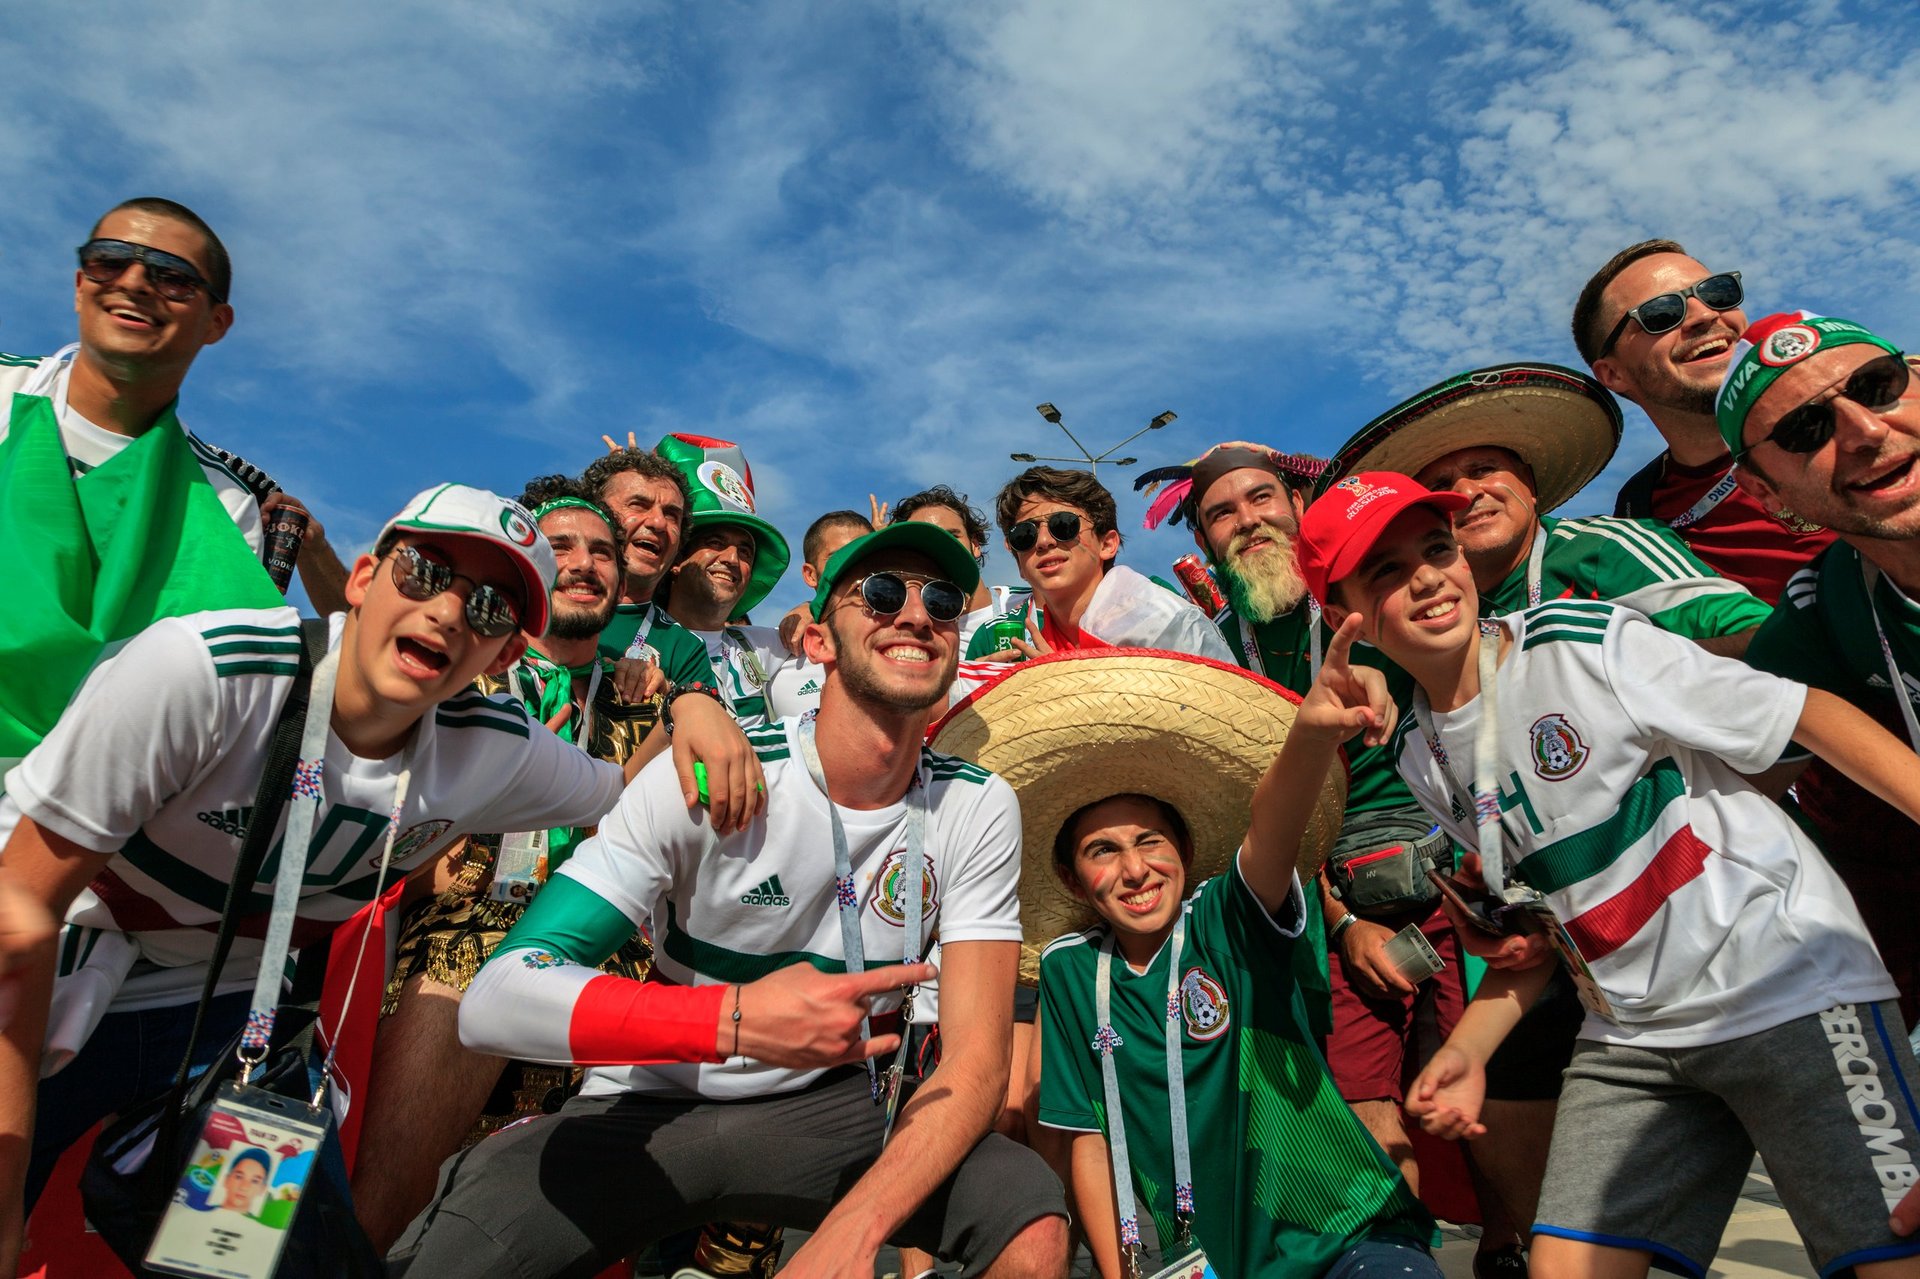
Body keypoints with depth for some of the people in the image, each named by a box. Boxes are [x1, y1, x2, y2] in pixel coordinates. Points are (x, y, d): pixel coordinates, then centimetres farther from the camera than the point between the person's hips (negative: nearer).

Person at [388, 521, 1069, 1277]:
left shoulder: (977, 809, -9)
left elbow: (976, 1061, -13)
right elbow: (496, 998, -24)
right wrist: (736, 1017, -38)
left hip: (826, 1103, 2)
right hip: (655, 1103, -1)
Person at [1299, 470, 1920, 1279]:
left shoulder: (1583, 643, -13)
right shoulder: (1420, 758, 2)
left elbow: (1810, 714, -10)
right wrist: (1465, 1050, 2)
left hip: (1788, 985, -3)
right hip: (1628, 1037, 4)